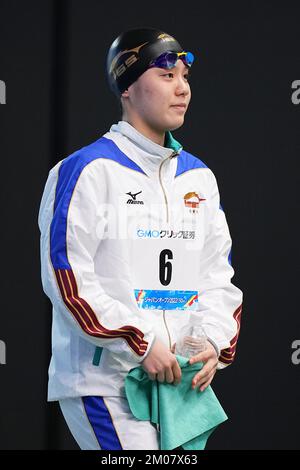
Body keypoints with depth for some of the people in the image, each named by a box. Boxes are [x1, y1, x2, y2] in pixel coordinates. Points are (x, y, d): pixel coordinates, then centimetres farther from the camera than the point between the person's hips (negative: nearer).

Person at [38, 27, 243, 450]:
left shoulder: (199, 177, 14)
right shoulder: (89, 170, -9)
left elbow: (218, 274, 16)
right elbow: (66, 276, -14)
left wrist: (214, 342, -2)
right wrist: (140, 345, -16)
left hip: (181, 379, 7)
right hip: (102, 381, -7)